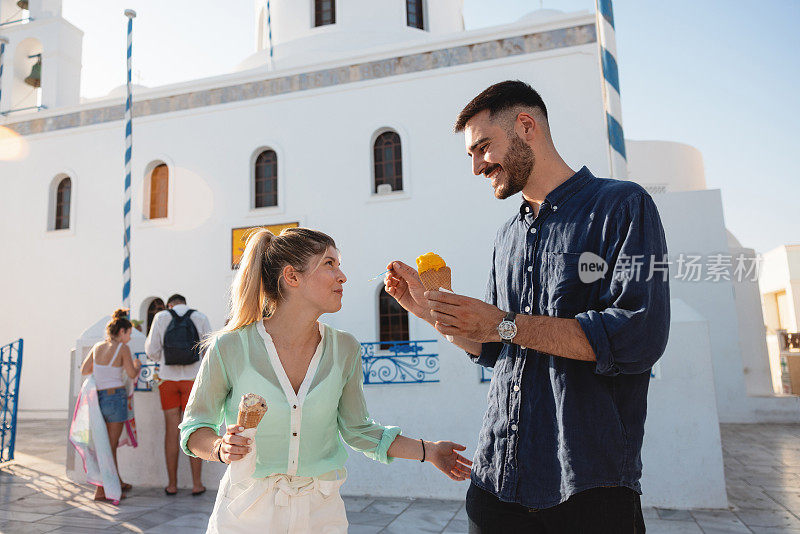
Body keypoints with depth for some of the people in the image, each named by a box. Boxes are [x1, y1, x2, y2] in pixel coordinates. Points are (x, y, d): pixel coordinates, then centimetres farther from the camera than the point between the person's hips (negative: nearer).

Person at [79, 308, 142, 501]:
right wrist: (137, 366, 16)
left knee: (108, 443, 18)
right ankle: (101, 490, 4)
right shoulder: (122, 348, -11)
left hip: (99, 397, 7)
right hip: (116, 397, -7)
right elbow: (132, 374, -6)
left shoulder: (97, 346, 6)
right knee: (111, 445, 2)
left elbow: (84, 370, 13)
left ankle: (117, 482, 32)